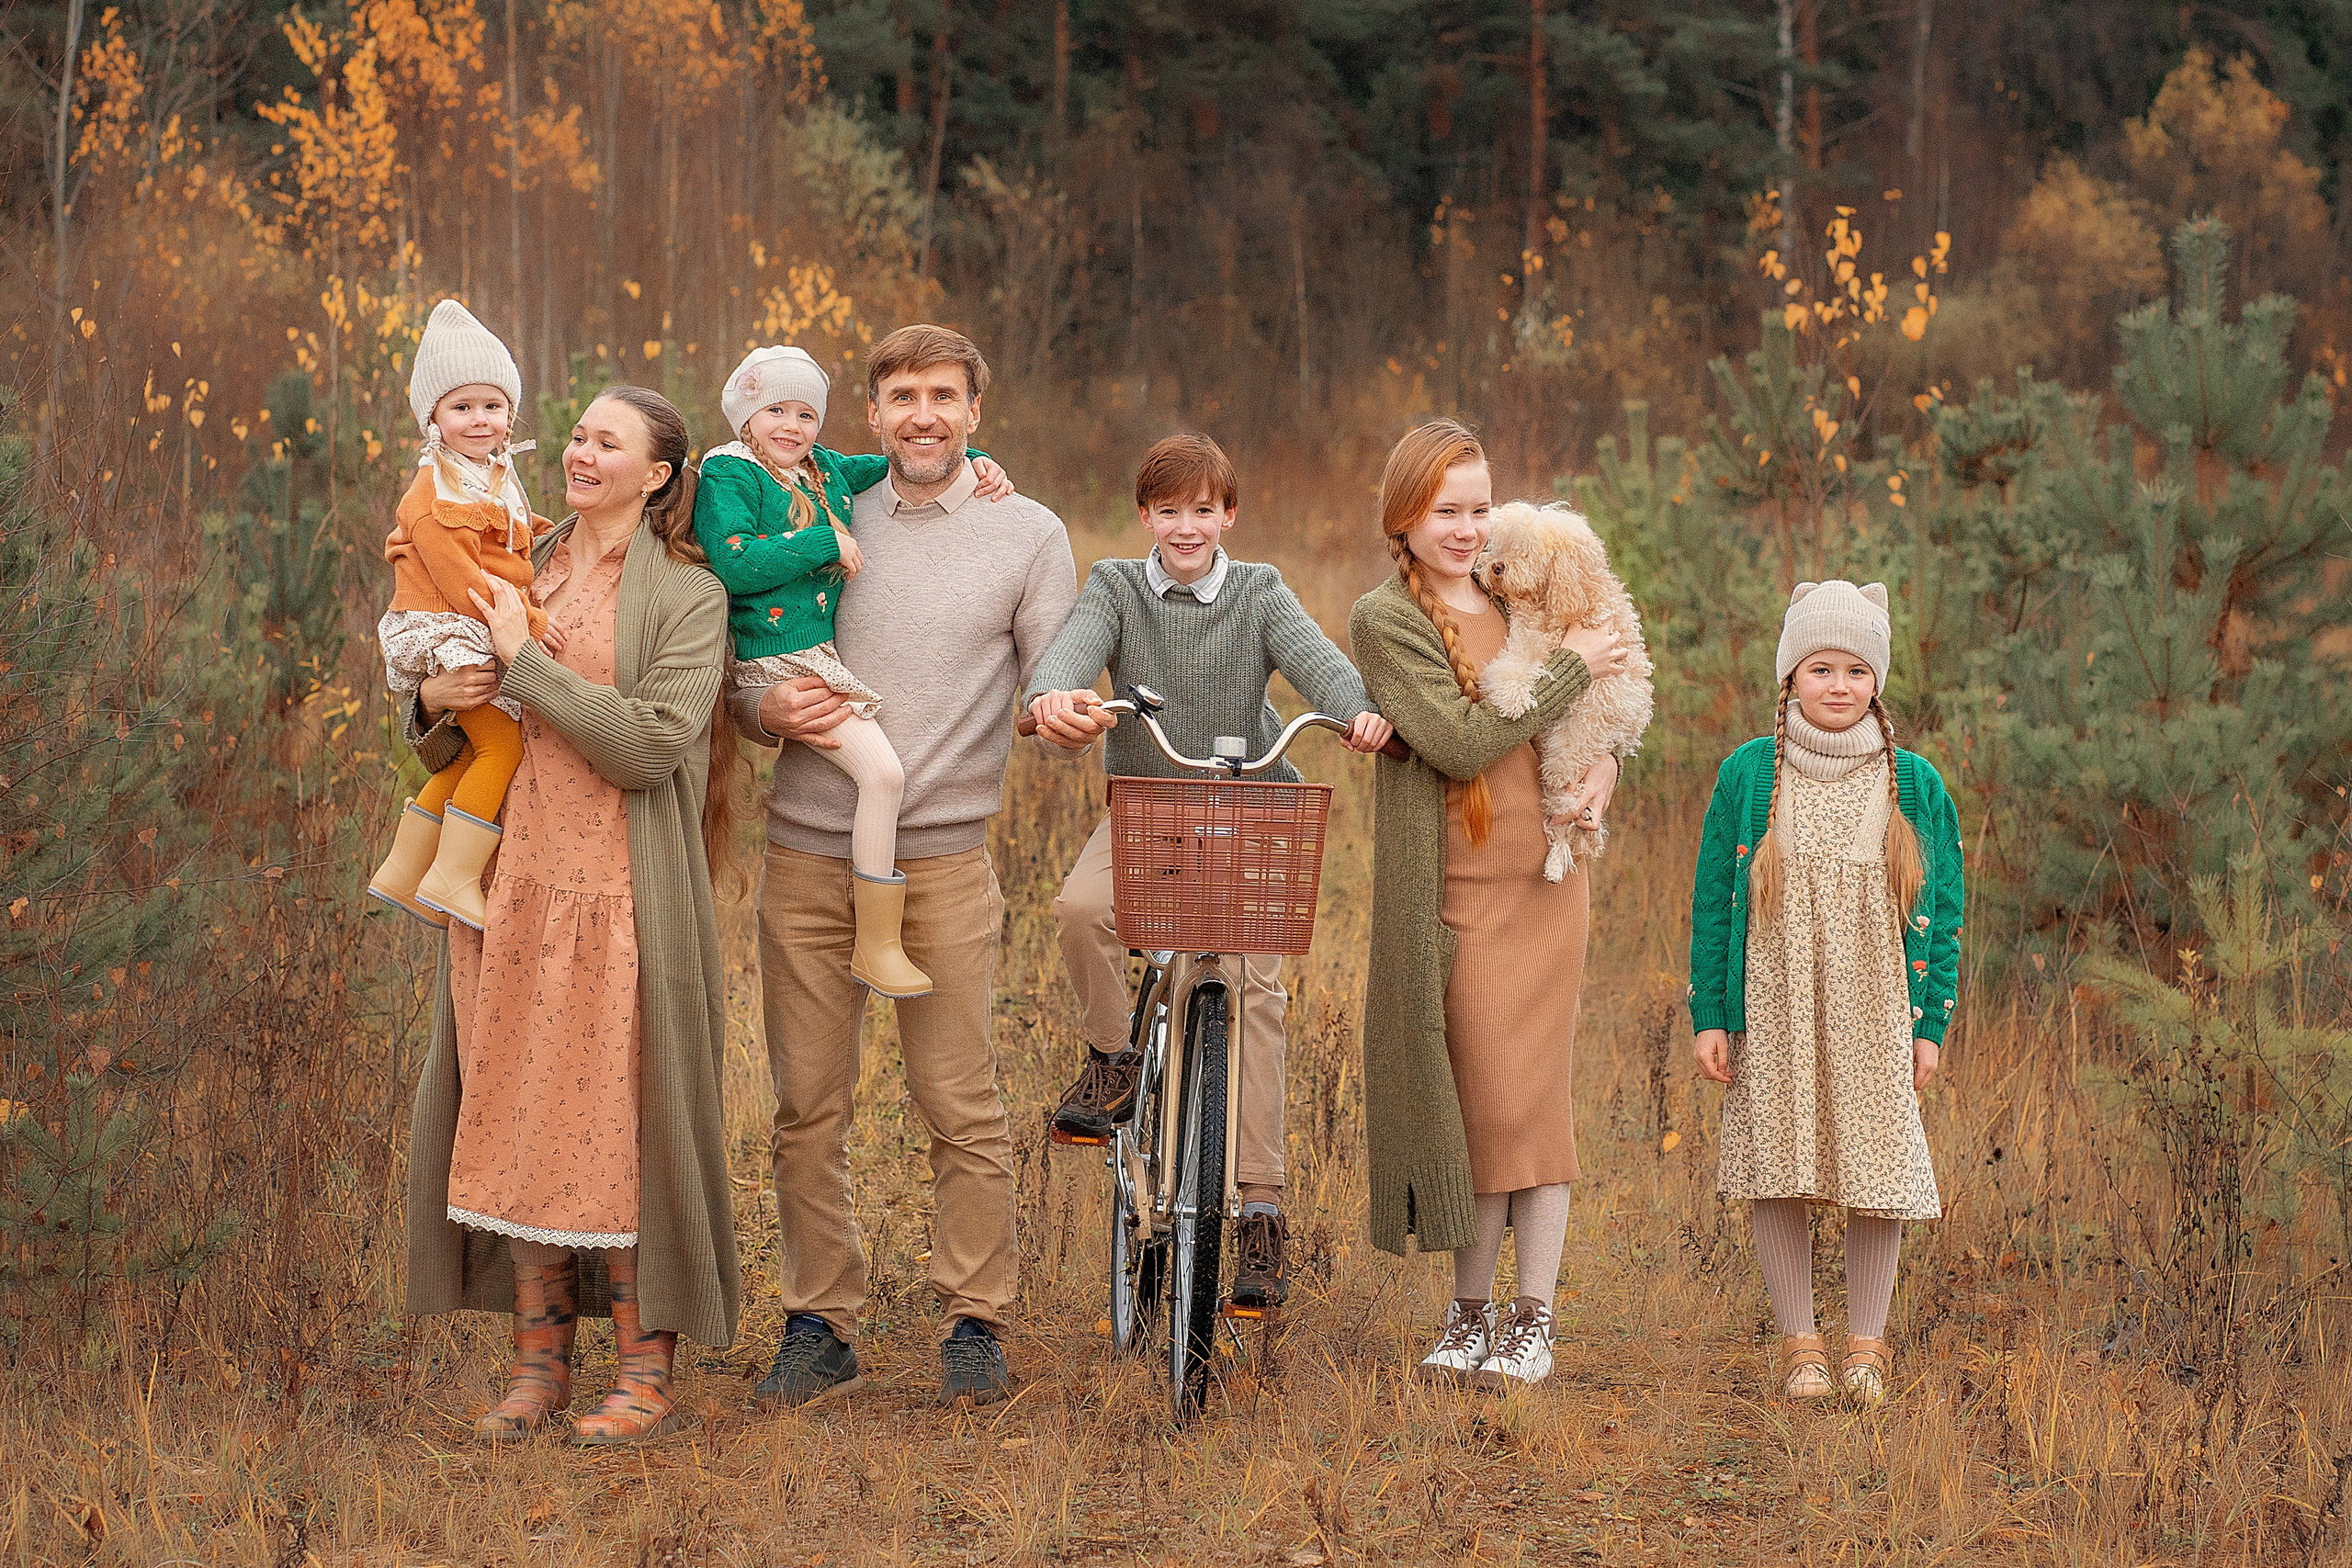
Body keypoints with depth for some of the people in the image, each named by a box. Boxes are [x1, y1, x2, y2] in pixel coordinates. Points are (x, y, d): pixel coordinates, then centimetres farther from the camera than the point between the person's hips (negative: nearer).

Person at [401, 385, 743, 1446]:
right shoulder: (520, 576, 14)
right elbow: (443, 754, 18)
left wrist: (526, 662, -14)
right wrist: (436, 704, -5)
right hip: (513, 885, 5)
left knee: (621, 1121, -4)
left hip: (622, 896, -5)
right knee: (517, 1119, 6)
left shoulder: (686, 597, -3)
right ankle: (539, 1359, 16)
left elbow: (648, 743, -17)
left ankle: (648, 1375, 4)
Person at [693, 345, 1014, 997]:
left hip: (836, 647, 9)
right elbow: (734, 565, -21)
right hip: (779, 660, -9)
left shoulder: (828, 470, 14)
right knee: (882, 772, -20)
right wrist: (825, 542, -16)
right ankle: (876, 945, -15)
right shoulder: (728, 475, -7)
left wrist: (971, 462, 11)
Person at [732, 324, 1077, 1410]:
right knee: (806, 1107, 5)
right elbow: (740, 679, 15)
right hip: (807, 859, 2)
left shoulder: (1028, 535, 6)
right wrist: (769, 710, -7)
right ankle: (819, 1327, 15)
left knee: (962, 1107, -2)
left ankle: (974, 1323, 10)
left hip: (943, 860, -2)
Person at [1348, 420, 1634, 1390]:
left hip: (1544, 882, 3)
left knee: (1529, 1094, 1)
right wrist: (1572, 668, -11)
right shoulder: (1385, 619, -5)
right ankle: (1471, 1313, 15)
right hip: (1451, 892, -3)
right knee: (1470, 1096, 1)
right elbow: (1460, 742, -17)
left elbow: (1594, 711, 25)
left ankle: (1532, 1321, 7)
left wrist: (1605, 765, 3)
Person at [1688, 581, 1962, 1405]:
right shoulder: (1749, 774, 0)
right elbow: (1712, 899, 4)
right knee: (1777, 1178, 4)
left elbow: (1942, 912, 5)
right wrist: (1707, 1014, 0)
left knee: (1880, 1179, 1)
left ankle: (1865, 1345, 17)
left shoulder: (1915, 784, 1)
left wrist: (1931, 1024, 1)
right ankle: (1799, 1342, 18)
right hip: (1773, 1015, 0)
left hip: (1874, 1019, 0)